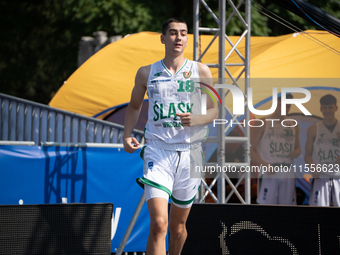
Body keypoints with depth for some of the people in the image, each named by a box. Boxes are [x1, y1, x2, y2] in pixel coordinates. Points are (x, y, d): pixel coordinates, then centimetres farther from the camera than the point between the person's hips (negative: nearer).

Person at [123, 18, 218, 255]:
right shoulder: (146, 73, 7)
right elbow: (134, 106, 23)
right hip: (157, 152, -1)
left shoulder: (201, 71, 6)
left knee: (178, 226, 13)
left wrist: (196, 119, -13)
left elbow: (214, 111, 8)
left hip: (189, 153, 1)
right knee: (158, 224, -18)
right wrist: (127, 135, 7)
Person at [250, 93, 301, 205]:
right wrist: (265, 165, -18)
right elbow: (250, 150, -4)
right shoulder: (263, 124, -1)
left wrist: (296, 152, 0)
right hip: (268, 175, -5)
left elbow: (298, 147, 27)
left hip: (288, 176, 5)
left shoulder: (293, 125, 15)